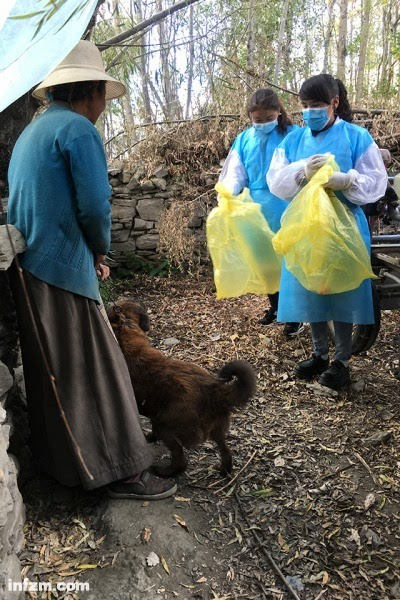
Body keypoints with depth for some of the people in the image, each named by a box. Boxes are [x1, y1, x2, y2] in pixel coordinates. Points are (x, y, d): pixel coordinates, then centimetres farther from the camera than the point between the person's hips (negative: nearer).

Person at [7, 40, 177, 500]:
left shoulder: (32, 131, 19)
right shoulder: (78, 129, -10)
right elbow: (94, 205, -18)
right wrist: (101, 249, 2)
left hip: (29, 268, 10)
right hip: (63, 270, -9)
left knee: (49, 371, 17)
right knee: (93, 370, -4)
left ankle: (56, 459, 30)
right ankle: (121, 471, 5)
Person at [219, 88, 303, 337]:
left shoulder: (293, 135, -6)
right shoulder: (244, 140, 5)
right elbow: (235, 175, 3)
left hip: (285, 211, -4)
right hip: (258, 211, 4)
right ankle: (275, 306, 35)